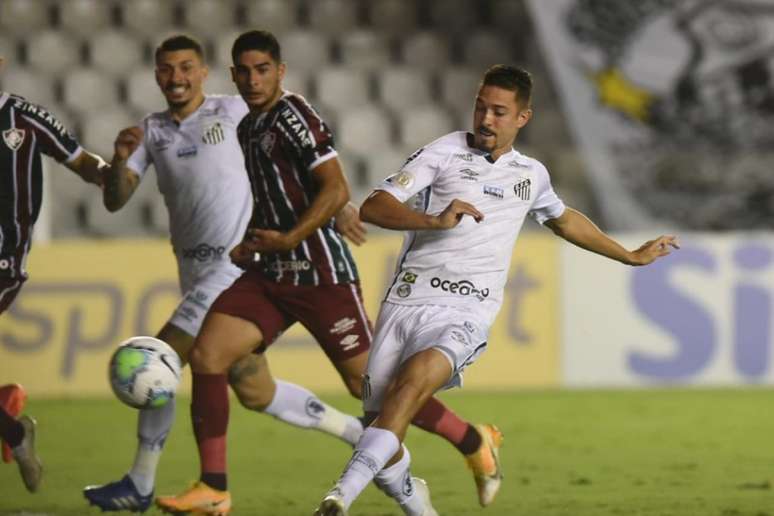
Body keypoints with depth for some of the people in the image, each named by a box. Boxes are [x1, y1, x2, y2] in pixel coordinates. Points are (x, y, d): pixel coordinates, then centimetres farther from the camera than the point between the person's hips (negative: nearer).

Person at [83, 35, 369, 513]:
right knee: (255, 392, 9)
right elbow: (115, 201, 4)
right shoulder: (152, 131, 11)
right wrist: (120, 159, -15)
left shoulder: (233, 111, -3)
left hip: (236, 265, -7)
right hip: (197, 271, 7)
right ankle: (359, 431, 25)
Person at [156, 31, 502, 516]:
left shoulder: (292, 116, -10)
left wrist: (287, 240, -21)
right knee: (206, 354, -9)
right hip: (272, 275, 8)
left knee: (367, 381, -5)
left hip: (321, 273, -8)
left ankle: (475, 443, 14)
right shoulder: (248, 127, 17)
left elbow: (336, 190, -18)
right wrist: (251, 246, 16)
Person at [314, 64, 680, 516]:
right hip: (407, 302, 0)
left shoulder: (531, 175, 18)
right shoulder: (444, 153, 4)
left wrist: (632, 256, 47)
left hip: (465, 315, 0)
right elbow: (373, 207, -5)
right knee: (384, 431, -4)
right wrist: (435, 221, -22)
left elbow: (565, 220, 40)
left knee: (416, 375, -33)